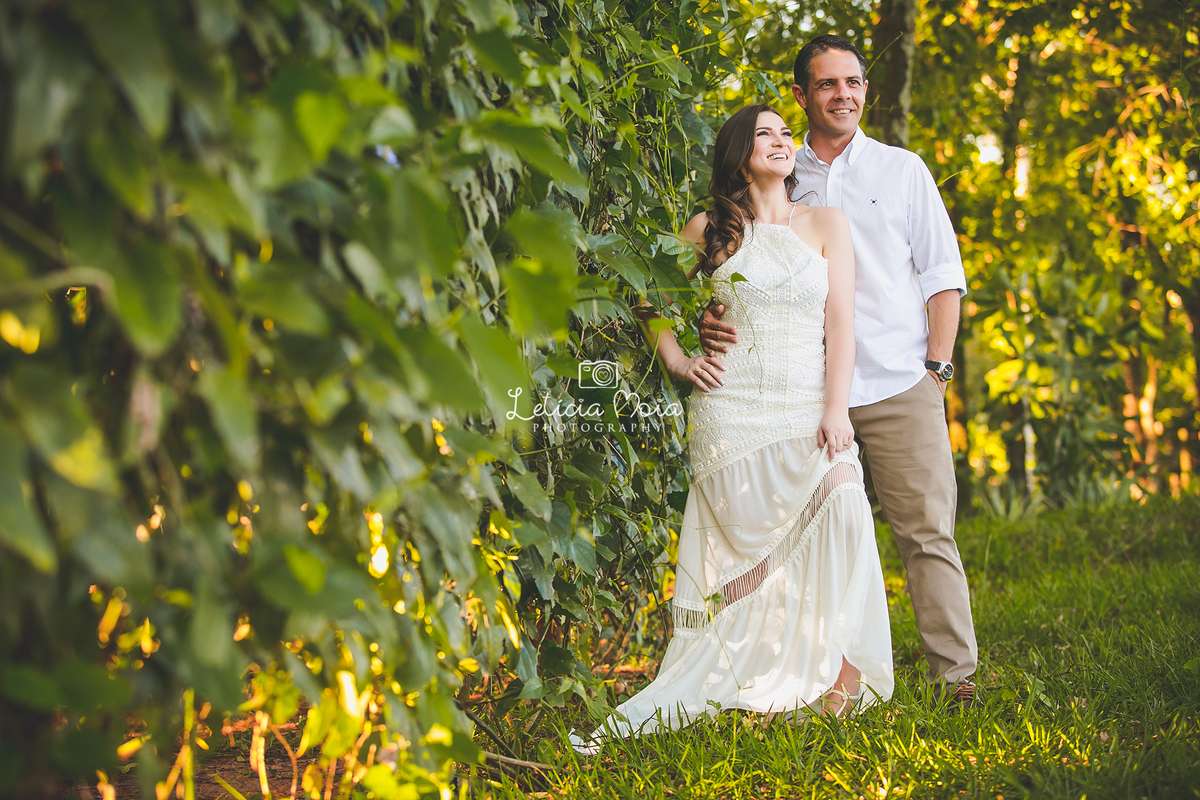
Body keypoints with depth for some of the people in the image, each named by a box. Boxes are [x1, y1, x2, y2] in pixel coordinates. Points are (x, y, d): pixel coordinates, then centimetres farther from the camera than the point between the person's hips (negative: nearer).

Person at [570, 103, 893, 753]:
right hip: (732, 410, -1)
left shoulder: (825, 224, 13)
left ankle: (837, 676, -14)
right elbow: (654, 303, 19)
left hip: (809, 408, 1)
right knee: (746, 541, -9)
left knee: (840, 522, -20)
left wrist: (836, 408, -6)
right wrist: (679, 362, 3)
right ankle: (759, 682, -3)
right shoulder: (710, 229, 10)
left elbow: (840, 322, 5)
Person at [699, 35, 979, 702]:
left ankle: (956, 675, 1)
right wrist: (711, 320, -8)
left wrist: (938, 364, 0)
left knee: (927, 532, -4)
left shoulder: (902, 170, 12)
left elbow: (942, 272, 11)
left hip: (899, 386, -1)